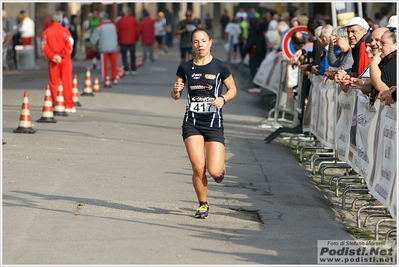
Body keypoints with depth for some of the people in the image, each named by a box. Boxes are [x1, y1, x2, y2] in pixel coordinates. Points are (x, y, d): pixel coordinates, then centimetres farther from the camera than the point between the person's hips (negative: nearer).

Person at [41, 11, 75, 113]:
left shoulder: (46, 32, 1)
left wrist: (52, 56, -11)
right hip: (65, 59, -1)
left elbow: (44, 47, -6)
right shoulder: (64, 31, -5)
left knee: (54, 83, 7)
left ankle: (55, 105, 7)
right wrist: (62, 55, -11)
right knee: (66, 82, 4)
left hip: (52, 61, 2)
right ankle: (69, 105, 4)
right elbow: (69, 45, -13)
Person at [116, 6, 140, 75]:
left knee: (124, 56, 5)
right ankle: (133, 69, 11)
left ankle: (126, 70, -1)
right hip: (132, 41, 1)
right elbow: (137, 30, 1)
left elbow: (117, 31, 1)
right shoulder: (133, 20, -1)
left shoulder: (120, 21, -2)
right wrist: (136, 38, 16)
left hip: (123, 42, -1)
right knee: (133, 55, 10)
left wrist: (118, 40, 14)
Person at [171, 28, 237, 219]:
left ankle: (221, 167, 29)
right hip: (192, 122, 1)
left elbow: (232, 89, 8)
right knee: (198, 167, -11)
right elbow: (176, 96, 10)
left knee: (214, 171, -11)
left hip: (214, 123, -1)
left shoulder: (220, 67, -3)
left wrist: (223, 99, -12)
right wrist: (176, 91, -13)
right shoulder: (185, 68, 3)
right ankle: (203, 204, 13)